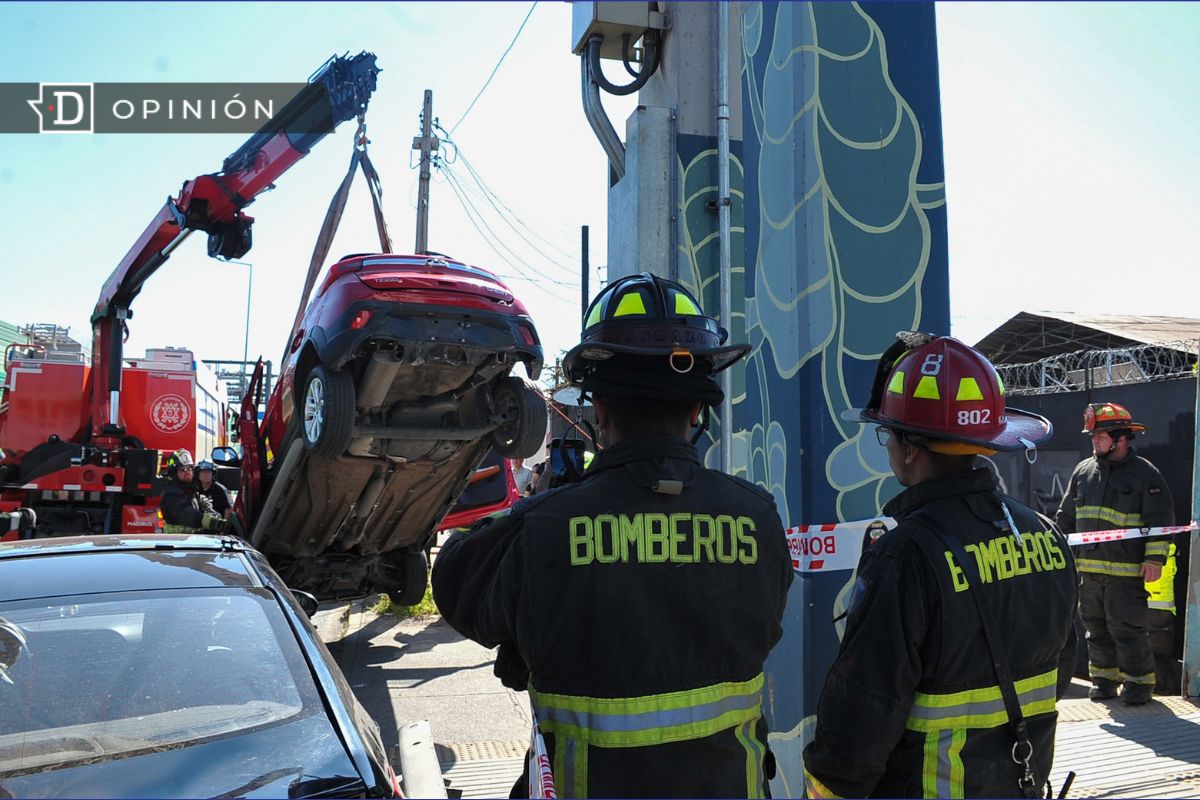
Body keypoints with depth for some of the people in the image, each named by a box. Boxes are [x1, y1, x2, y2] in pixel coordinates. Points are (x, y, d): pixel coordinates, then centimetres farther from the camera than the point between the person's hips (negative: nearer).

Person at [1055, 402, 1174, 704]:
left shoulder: (1145, 473, -4)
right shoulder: (1083, 470, 11)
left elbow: (1161, 519, -6)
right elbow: (1066, 517, 18)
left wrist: (1155, 558, -12)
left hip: (1127, 570, -6)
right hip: (1088, 568, 6)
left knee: (1128, 628, -3)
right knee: (1096, 626, 12)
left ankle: (1139, 680, 12)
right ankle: (1104, 677, 25)